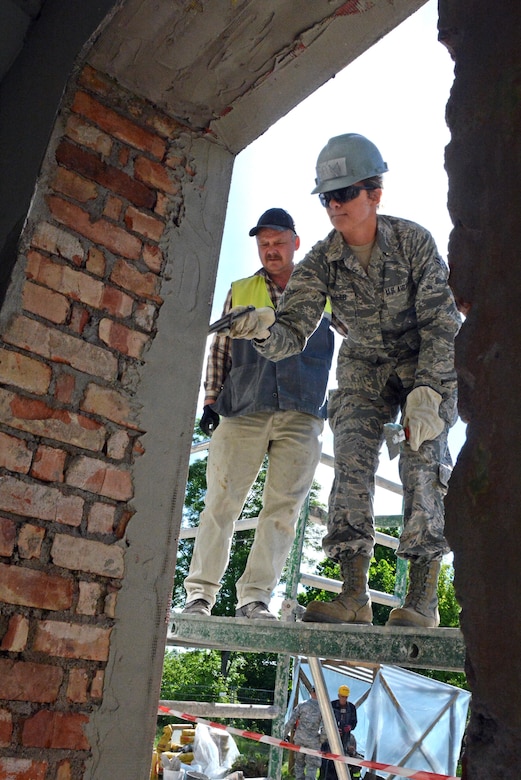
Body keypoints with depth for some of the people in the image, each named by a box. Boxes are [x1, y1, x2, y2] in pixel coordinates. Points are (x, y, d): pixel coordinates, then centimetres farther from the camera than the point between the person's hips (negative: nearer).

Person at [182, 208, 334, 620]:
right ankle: (201, 592, 7)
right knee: (223, 500, -3)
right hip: (243, 412, 0)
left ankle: (256, 596, 4)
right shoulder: (240, 291, 18)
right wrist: (211, 400, 7)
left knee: (284, 506, -4)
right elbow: (220, 349, 16)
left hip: (301, 415, 0)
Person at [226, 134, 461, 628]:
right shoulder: (320, 262, -14)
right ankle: (354, 594, -14)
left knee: (423, 461, -17)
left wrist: (426, 390, -30)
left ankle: (423, 597, -13)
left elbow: (442, 321, -20)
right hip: (363, 368, 2)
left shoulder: (414, 242, -20)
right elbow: (293, 331, -22)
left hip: (427, 364, -2)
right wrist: (263, 332, -46)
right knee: (351, 459, -14)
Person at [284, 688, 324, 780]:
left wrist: (284, 734, 3)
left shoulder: (302, 705, 0)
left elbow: (290, 721, -3)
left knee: (299, 762, 18)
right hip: (313, 740, -2)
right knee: (312, 764, 6)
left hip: (299, 738, 2)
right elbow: (324, 727, -13)